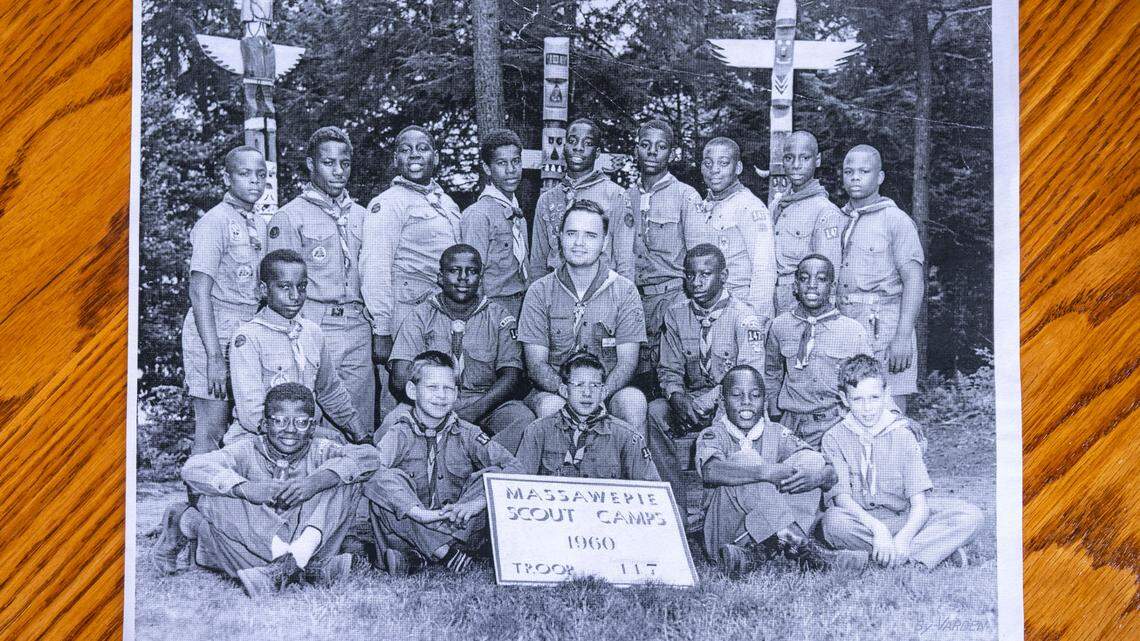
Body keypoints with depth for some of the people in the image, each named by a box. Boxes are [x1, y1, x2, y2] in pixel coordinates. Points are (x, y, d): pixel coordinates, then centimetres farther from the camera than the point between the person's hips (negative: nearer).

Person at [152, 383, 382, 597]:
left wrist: (317, 481, -29)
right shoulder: (249, 451, -2)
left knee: (349, 481, -16)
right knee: (211, 501, -24)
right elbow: (193, 468, -18)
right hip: (250, 546, -2)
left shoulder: (319, 452, 2)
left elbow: (369, 456, -16)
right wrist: (246, 488, -33)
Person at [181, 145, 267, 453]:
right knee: (211, 432, -6)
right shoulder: (214, 222, -10)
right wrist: (215, 356, -21)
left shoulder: (259, 224, 14)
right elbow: (199, 293, -16)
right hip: (214, 333, -7)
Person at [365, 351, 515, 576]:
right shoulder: (400, 434, -2)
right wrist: (418, 512, -36)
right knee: (387, 479, -24)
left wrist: (478, 502, -26)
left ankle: (416, 557, -28)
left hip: (457, 526, 2)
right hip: (408, 529, -2)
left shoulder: (466, 434, 4)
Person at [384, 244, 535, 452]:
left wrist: (476, 409, -19)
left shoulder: (498, 317, 9)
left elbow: (511, 375, -1)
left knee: (523, 418, -30)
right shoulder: (421, 316, 7)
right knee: (393, 422, -31)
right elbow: (401, 377, -3)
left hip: (486, 405, 0)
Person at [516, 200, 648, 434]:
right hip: (554, 390, 0)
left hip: (609, 390, 0)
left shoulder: (624, 290, 4)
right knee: (551, 406, -34)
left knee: (633, 400, -32)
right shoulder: (540, 291, 4)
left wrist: (599, 393, -23)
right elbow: (536, 364, -2)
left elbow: (627, 361, -3)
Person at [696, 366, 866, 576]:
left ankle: (756, 551, -30)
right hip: (725, 532, -3)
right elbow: (710, 471, -23)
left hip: (771, 532, 3)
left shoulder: (776, 434, 13)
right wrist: (766, 472, -35)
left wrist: (809, 474, -27)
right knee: (744, 460, -23)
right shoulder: (713, 435, 4)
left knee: (811, 459, -11)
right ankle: (799, 545, -37)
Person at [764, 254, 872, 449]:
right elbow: (771, 376, 19)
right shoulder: (779, 326, 6)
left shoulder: (853, 330, 0)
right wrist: (775, 417, 12)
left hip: (836, 426, -1)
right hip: (790, 424, 1)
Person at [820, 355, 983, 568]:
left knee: (970, 516, -19)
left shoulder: (902, 436, -4)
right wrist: (878, 528, -31)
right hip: (861, 522, 0)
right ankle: (938, 547, -26)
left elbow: (920, 504, -11)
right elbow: (841, 497, -15)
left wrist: (902, 538, -31)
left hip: (905, 519, 0)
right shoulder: (835, 438, -4)